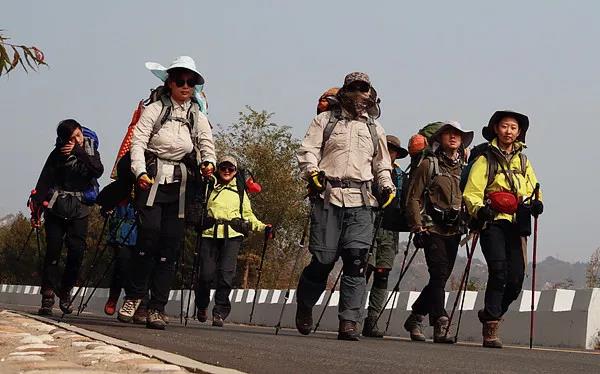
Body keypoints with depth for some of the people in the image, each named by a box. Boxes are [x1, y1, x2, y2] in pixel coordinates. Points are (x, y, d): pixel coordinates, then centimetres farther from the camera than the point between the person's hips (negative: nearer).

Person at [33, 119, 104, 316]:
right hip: (56, 209, -2)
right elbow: (44, 180, -9)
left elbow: (98, 171, -13)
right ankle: (48, 296, -7)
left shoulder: (90, 150, 6)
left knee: (77, 252, -7)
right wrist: (36, 205, -19)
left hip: (79, 211, 2)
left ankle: (65, 292, 9)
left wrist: (79, 152, -21)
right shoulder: (58, 154, -2)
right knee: (53, 251, -9)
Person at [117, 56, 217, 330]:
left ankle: (157, 308, 2)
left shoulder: (198, 117, 15)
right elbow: (138, 142, -4)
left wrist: (208, 163, -16)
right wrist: (140, 172, -19)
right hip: (152, 181, -3)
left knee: (171, 244, -2)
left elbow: (207, 145, 7)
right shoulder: (155, 110, 5)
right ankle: (134, 295, 0)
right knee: (149, 234, -18)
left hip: (180, 185, 3)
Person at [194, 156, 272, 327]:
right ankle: (202, 306, 17)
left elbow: (248, 215, 24)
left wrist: (263, 227, 10)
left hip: (232, 235, 1)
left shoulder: (240, 191, 23)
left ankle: (220, 311, -8)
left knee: (226, 272, -15)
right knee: (206, 274, -9)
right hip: (210, 233, 0)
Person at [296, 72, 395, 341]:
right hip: (329, 197, -2)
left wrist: (387, 185, 12)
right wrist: (312, 171, -14)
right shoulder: (325, 121, 13)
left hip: (361, 201, 3)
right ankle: (304, 306, 23)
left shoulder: (374, 128, 23)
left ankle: (349, 322, -10)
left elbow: (382, 163, 30)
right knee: (324, 258, -4)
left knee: (357, 260, -11)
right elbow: (308, 150, 5)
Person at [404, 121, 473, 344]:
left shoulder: (465, 168, 15)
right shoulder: (429, 164, 2)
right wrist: (418, 227, -9)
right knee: (439, 275, -16)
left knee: (441, 278, 7)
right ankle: (440, 325, -18)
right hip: (432, 228, -5)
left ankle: (415, 319, 22)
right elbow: (413, 198, -1)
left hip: (454, 231, 5)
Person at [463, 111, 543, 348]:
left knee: (516, 278, -5)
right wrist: (479, 210, -22)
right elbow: (471, 193, -2)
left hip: (516, 225, 4)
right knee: (499, 271, -21)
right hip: (493, 223, -4)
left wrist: (535, 204, -2)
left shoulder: (523, 161, 22)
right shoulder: (485, 160, 6)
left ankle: (490, 314, 22)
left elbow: (532, 189, 21)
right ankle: (491, 329, -17)